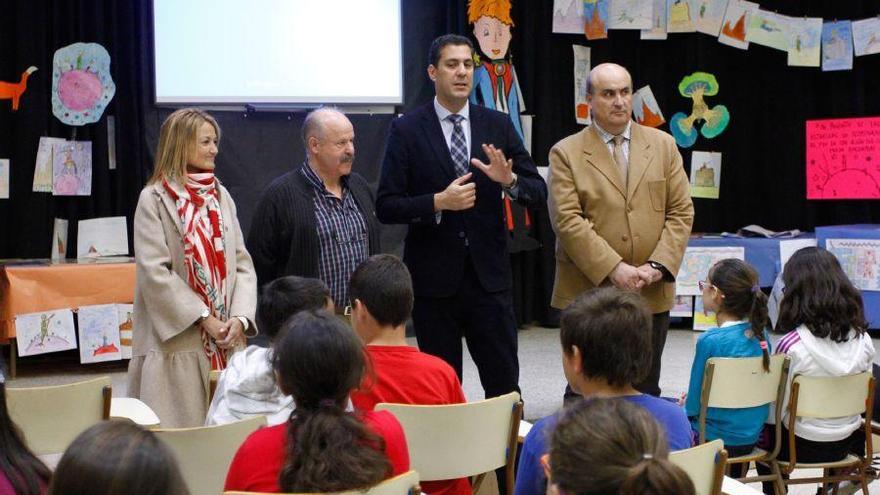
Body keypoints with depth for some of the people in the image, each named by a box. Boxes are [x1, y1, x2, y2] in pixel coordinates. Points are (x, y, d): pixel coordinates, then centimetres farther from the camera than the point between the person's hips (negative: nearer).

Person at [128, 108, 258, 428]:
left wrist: (239, 317, -7)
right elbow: (155, 272, -11)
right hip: (176, 342, -5)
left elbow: (242, 262, 8)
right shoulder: (155, 199, -4)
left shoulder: (220, 196, 12)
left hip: (225, 341, 5)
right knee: (181, 426, -5)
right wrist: (205, 318, -14)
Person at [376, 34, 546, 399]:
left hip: (489, 274, 2)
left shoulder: (498, 126, 5)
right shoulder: (406, 130, -2)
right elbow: (386, 206, -6)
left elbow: (538, 193, 4)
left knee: (505, 386, 3)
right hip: (434, 277, -2)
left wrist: (509, 180, -16)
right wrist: (439, 202, -20)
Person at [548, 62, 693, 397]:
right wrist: (614, 269, -17)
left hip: (652, 295, 3)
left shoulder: (663, 145, 10)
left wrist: (657, 266, -8)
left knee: (645, 391, 10)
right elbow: (567, 221, -9)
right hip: (589, 293, -3)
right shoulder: (566, 153, 0)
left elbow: (681, 211, 5)